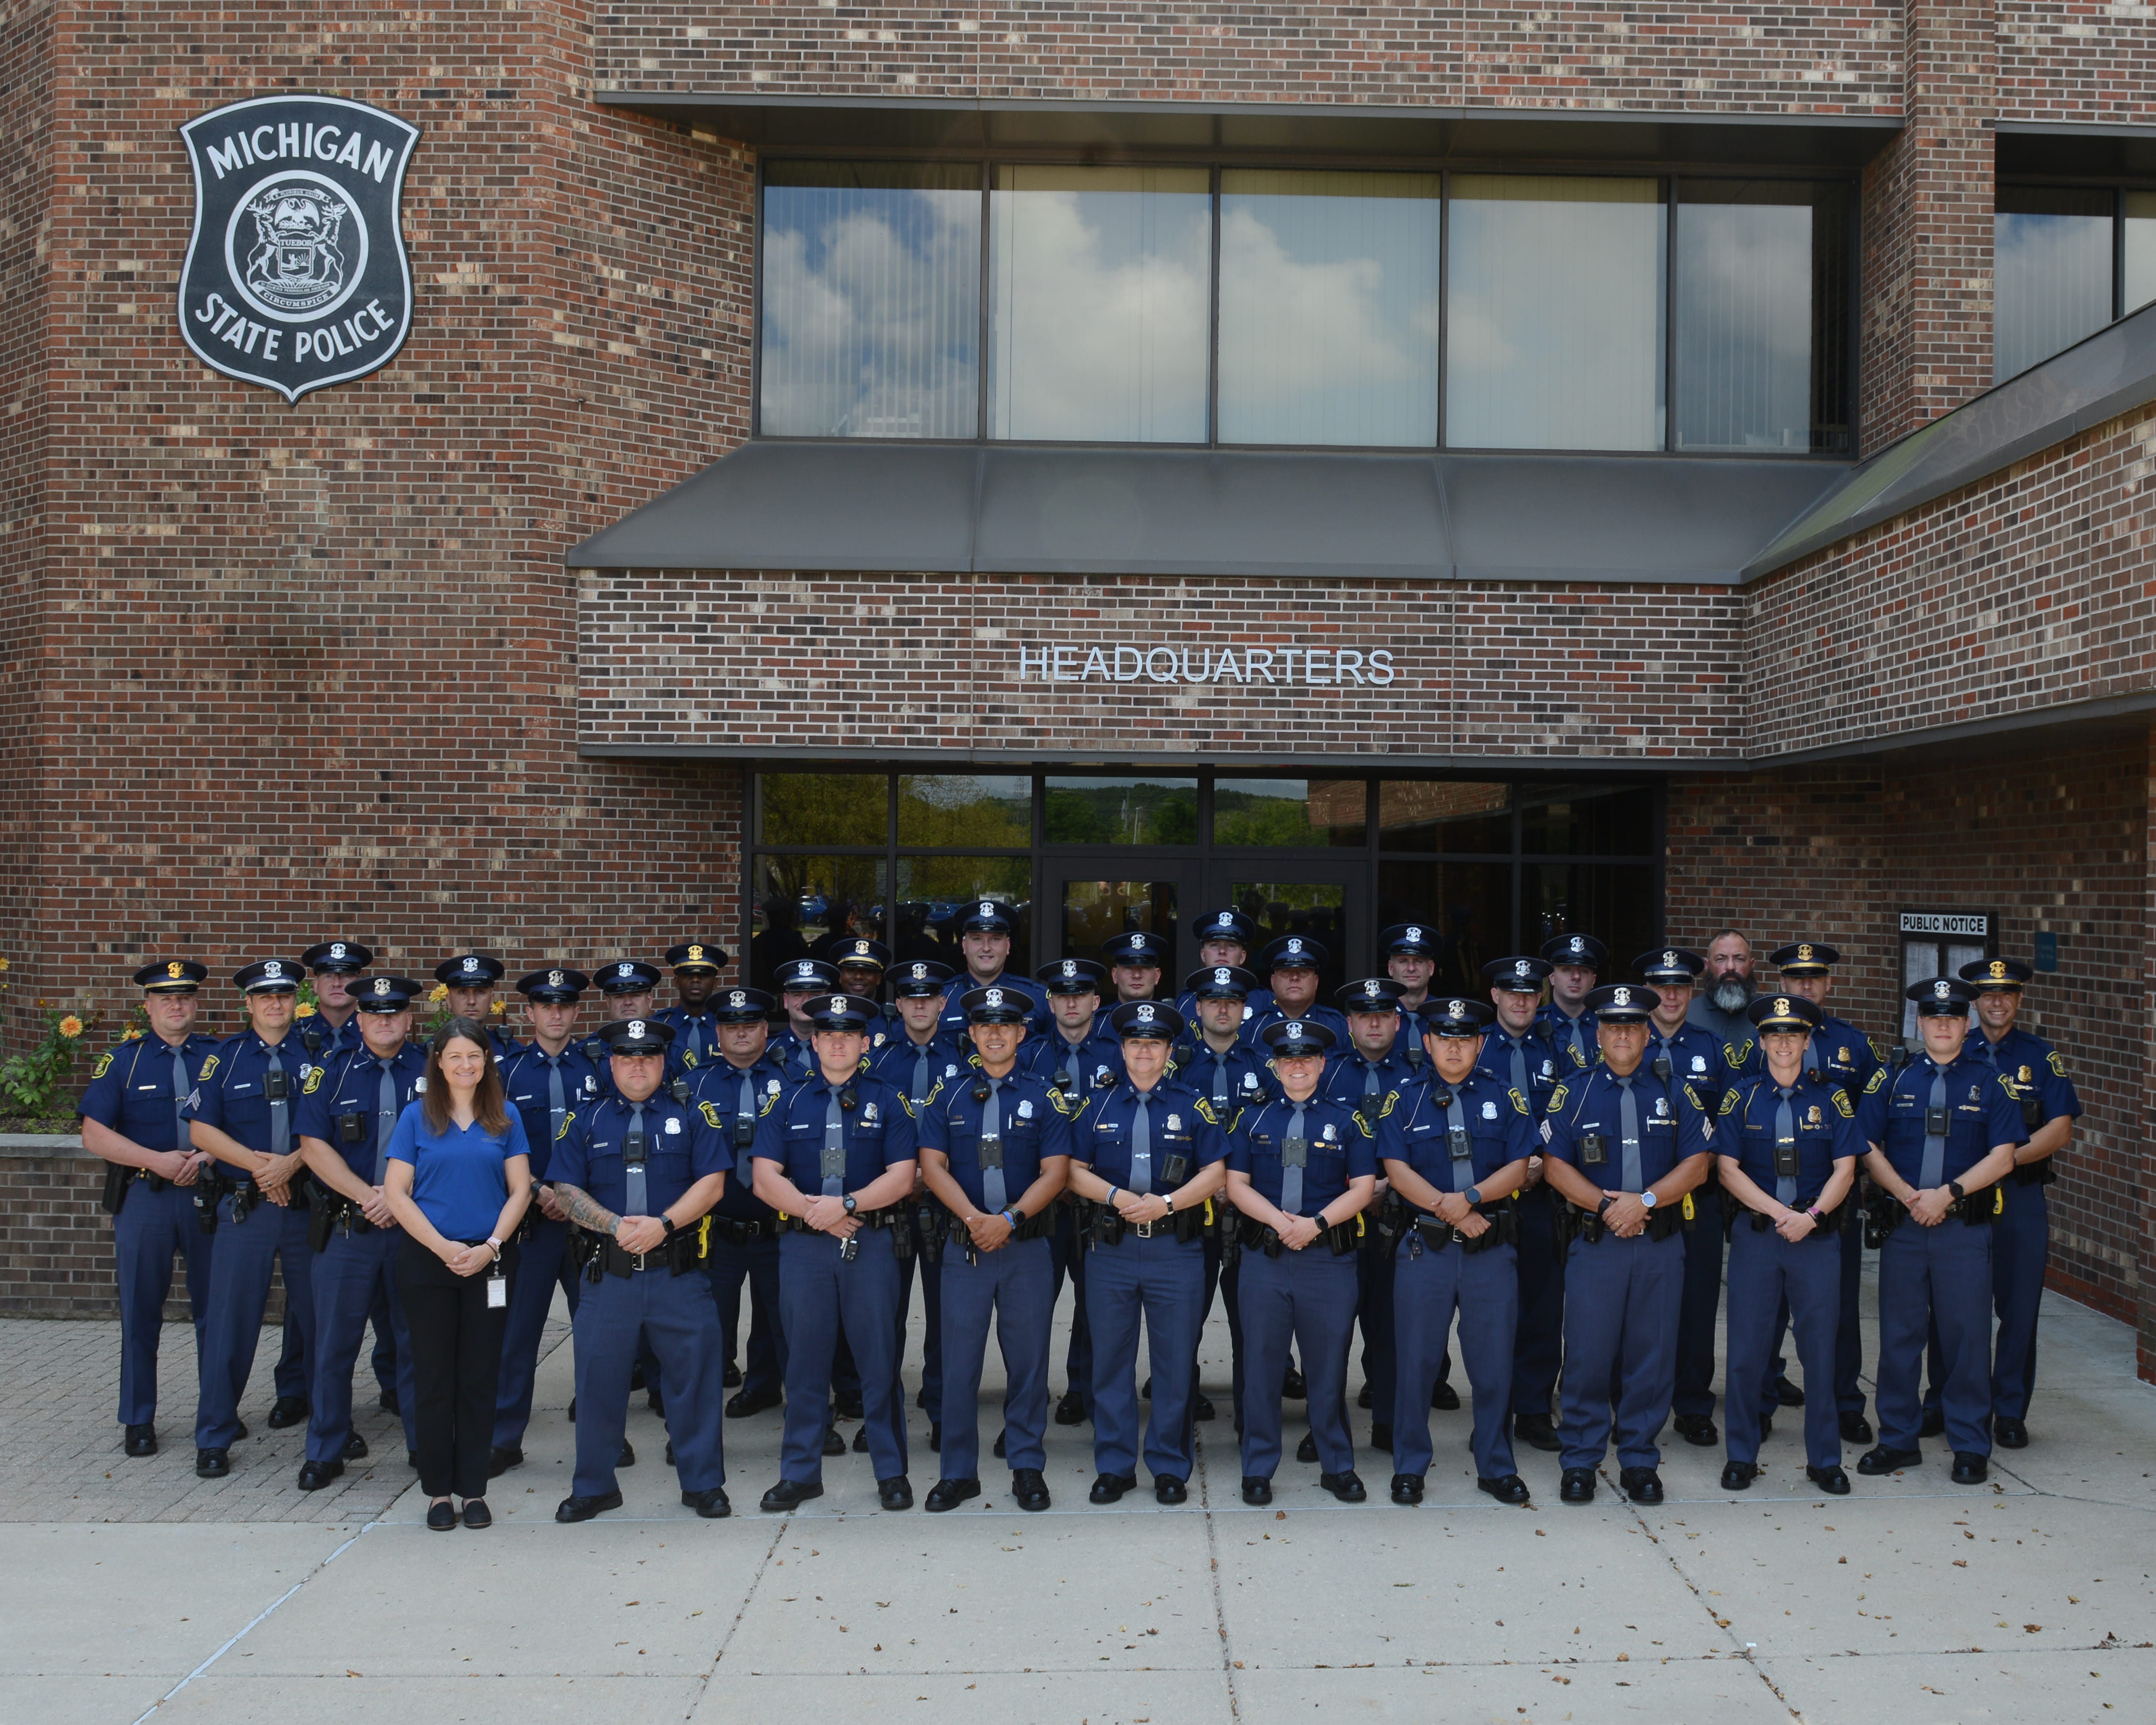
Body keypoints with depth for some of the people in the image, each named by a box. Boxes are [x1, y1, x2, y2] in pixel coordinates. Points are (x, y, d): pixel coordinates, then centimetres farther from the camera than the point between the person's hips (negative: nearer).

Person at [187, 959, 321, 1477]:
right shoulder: (226, 1057, 5)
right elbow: (202, 1128, 2)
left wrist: (291, 1162, -16)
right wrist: (256, 1163, -11)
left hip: (308, 1202, 1)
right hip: (245, 1206, -1)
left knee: (313, 1311, 10)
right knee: (230, 1317, -3)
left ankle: (296, 1392, 36)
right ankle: (214, 1437, 5)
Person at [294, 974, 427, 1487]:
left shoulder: (433, 1072, 4)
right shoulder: (331, 1074, 6)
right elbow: (315, 1146, -2)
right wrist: (367, 1196, -11)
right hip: (346, 1228, 0)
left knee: (419, 1341, 6)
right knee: (334, 1343, 4)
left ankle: (425, 1445, 18)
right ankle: (326, 1451, 17)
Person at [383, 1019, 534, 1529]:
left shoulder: (506, 1118, 5)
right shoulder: (417, 1117, 2)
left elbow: (519, 1190, 3)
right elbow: (396, 1192, -2)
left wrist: (490, 1247, -10)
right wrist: (442, 1247, -11)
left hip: (490, 1264, 1)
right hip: (427, 1263, -1)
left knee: (480, 1379, 5)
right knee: (433, 1379, 4)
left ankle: (474, 1489, 14)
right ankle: (438, 1491, 14)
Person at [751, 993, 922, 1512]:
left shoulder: (888, 1101, 5)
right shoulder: (787, 1103, 8)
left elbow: (902, 1176, -4)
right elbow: (766, 1177, 1)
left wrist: (845, 1204, -16)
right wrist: (815, 1211, -12)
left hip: (872, 1242, -1)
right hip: (803, 1245, 1)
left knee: (879, 1358, 2)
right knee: (805, 1361, 7)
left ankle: (892, 1472, 13)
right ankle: (800, 1473, 18)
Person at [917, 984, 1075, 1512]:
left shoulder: (1044, 1099, 4)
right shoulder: (947, 1098, 7)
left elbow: (1055, 1171, -2)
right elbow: (933, 1165, -1)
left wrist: (1009, 1219, -16)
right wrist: (973, 1219, -15)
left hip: (1027, 1246, 0)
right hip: (964, 1248, 0)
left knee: (1028, 1360, 5)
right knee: (959, 1362, 3)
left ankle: (1028, 1468, 17)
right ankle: (958, 1472, 14)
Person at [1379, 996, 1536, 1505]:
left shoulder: (1506, 1097, 6)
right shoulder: (1404, 1100, 4)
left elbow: (1518, 1167, -1)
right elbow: (1397, 1169, -4)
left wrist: (1469, 1198, -16)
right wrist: (1450, 1211, -13)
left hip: (1492, 1249, 1)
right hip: (1424, 1247, 0)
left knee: (1494, 1362, 6)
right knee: (1416, 1360, 4)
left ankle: (1496, 1467, 21)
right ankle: (1409, 1468, 17)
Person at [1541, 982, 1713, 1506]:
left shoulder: (1675, 1092, 8)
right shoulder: (1573, 1092, 6)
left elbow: (1697, 1163, 1)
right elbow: (1554, 1164, 0)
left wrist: (1645, 1200, -12)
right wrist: (1605, 1204, -13)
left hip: (1661, 1244, 1)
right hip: (1595, 1243, -1)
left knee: (1653, 1355, 5)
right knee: (1588, 1354, -1)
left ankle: (1640, 1462, 18)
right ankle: (1580, 1461, 11)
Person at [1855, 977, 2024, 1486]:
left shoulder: (1990, 1083, 5)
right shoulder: (1891, 1079, 8)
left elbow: (2002, 1157, -3)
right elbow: (1868, 1148, 4)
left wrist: (1948, 1193, -13)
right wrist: (1910, 1196, -9)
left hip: (1966, 1228, -1)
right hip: (1902, 1227, 1)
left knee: (1967, 1335, 1)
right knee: (1899, 1334, 6)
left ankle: (1971, 1447, 13)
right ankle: (1898, 1439, 17)